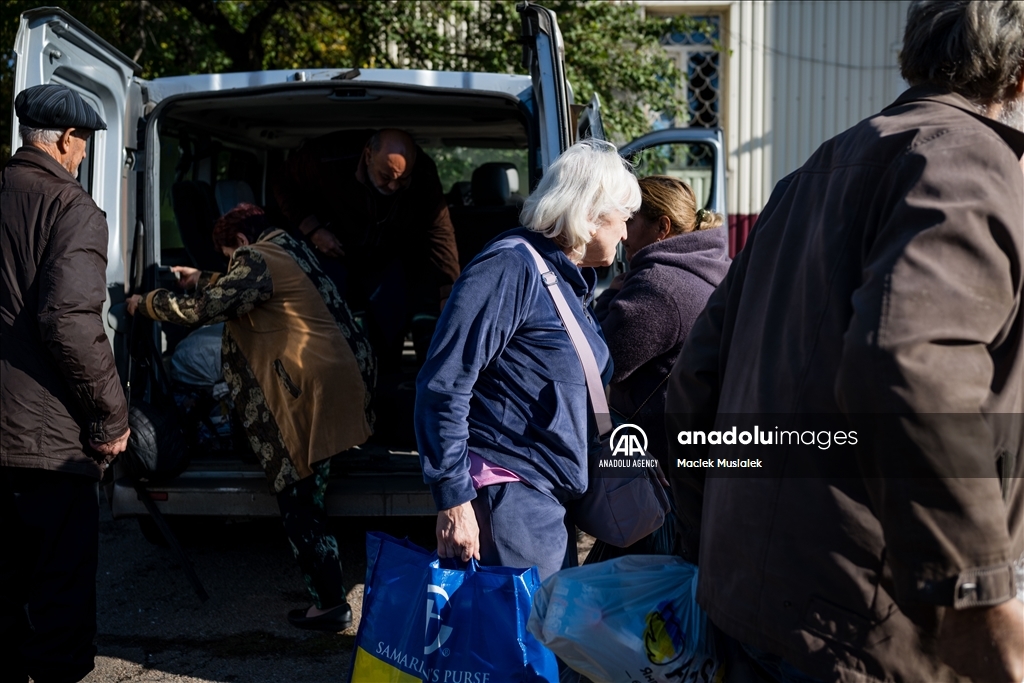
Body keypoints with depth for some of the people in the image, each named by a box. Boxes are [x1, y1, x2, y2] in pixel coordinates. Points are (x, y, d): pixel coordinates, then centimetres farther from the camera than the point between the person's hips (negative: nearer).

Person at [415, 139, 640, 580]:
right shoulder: (513, 266, -13)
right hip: (508, 496, -10)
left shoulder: (572, 283, 17)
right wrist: (453, 496, -20)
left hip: (548, 502, 10)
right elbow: (442, 386, -18)